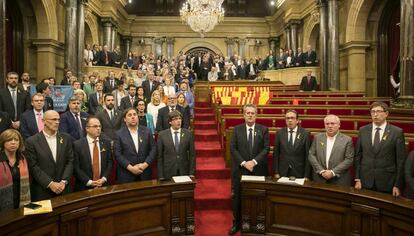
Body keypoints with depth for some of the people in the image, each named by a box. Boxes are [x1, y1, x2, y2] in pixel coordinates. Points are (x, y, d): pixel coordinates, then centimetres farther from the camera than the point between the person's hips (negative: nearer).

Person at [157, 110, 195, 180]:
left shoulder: (188, 134, 0)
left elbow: (192, 155, 2)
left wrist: (192, 173, -2)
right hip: (168, 173, -1)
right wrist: (160, 176, -5)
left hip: (184, 172, 1)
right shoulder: (162, 135, -3)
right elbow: (159, 156, -2)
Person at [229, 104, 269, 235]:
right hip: (240, 169, 0)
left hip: (258, 170, 0)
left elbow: (266, 148, -4)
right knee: (238, 198, 7)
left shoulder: (263, 130, 2)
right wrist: (244, 163, -14)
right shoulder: (237, 129, 3)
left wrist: (254, 161, -15)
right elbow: (233, 149, -3)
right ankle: (237, 223, 22)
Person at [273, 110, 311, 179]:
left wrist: (307, 176, -6)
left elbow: (308, 156, -3)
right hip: (282, 173, 1)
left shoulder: (305, 134, -3)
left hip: (299, 173, -1)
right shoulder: (279, 133, 2)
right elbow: (276, 154, 2)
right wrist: (276, 173, -2)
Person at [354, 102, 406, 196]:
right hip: (365, 182, 2)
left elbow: (401, 160, -3)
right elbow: (358, 156, 5)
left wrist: (398, 185, -5)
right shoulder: (363, 130, 3)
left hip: (387, 183, -2)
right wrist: (357, 179, 2)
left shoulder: (397, 132, -4)